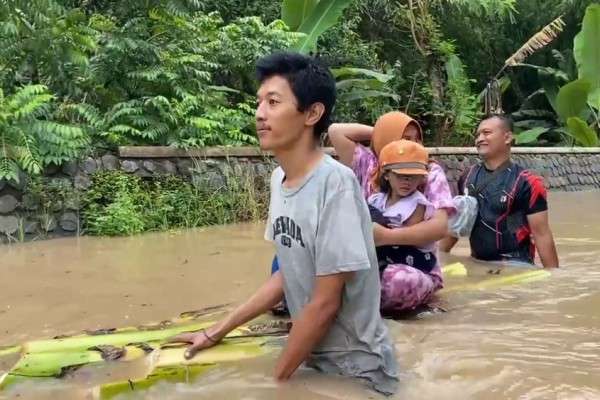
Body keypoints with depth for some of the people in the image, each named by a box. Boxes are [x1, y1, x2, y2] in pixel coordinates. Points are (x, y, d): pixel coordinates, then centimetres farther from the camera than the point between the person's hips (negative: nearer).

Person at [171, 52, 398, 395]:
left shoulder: (335, 183, -23)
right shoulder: (280, 178, -1)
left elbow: (325, 303, -20)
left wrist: (274, 381, -11)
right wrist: (217, 332, 8)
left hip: (357, 370, -6)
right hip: (313, 357, 6)